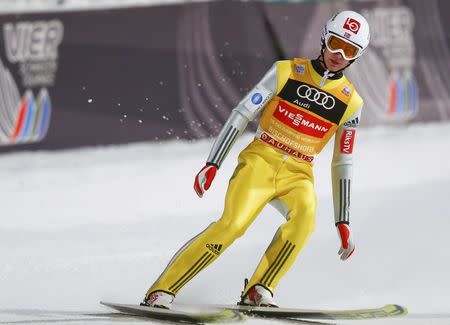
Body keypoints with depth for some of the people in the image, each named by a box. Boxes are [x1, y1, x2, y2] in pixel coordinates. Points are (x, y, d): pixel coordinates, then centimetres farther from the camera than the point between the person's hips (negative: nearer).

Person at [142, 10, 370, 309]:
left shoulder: (350, 103, 5)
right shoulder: (287, 72, -1)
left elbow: (343, 165, 11)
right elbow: (241, 115, -2)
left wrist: (343, 223, 7)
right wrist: (212, 164, -9)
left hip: (297, 175, 2)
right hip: (260, 161, -2)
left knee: (305, 213, -33)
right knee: (233, 223, -26)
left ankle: (258, 292, -26)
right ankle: (161, 292, -20)